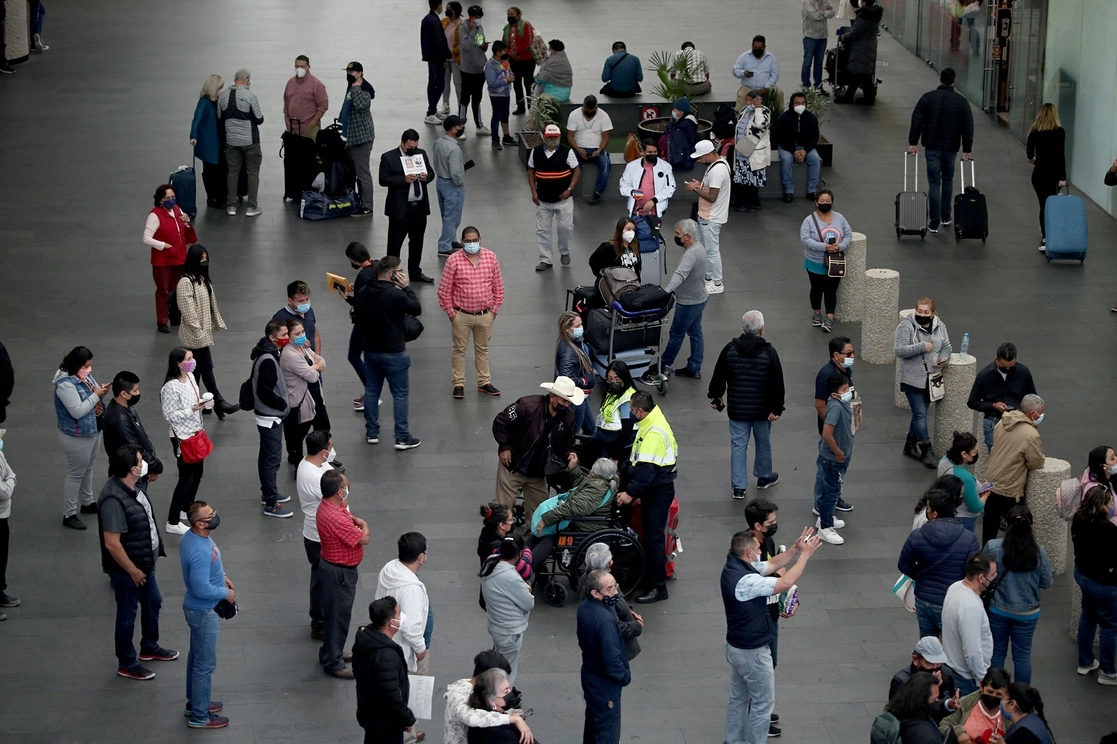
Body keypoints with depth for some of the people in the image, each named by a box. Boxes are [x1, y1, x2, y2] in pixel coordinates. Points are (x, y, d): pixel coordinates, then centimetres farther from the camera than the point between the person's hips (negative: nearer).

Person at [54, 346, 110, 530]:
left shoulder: (86, 376, 0)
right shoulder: (66, 384, -27)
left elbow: (93, 399, 12)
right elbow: (77, 411, -31)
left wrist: (102, 392, -10)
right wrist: (96, 395, -25)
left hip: (93, 432, 9)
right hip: (76, 438, -9)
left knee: (88, 469, 24)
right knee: (75, 474, 2)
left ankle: (87, 503, 43)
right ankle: (69, 515, 13)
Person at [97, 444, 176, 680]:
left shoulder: (133, 486, -4)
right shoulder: (113, 499, -33)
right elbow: (112, 544, -30)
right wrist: (133, 571, -20)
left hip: (144, 562, 9)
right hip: (127, 569, -9)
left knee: (153, 603, 26)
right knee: (127, 616, 9)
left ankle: (150, 648, 47)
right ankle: (127, 664, 27)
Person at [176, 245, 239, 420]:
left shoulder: (203, 280, 10)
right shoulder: (186, 283, -20)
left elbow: (212, 305, 17)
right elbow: (188, 310, -22)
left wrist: (218, 323, 16)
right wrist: (197, 330, -21)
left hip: (204, 332, 9)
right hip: (195, 335, -9)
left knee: (197, 368, 14)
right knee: (206, 367, -2)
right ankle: (218, 402, 5)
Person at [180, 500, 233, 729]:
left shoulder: (193, 536, -3)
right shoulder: (200, 552, -35)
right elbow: (202, 589, -31)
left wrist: (222, 576, 7)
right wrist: (225, 593, -16)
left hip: (197, 607, 10)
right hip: (203, 611, -10)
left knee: (196, 656, 24)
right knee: (205, 664, 4)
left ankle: (195, 701, 41)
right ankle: (199, 716, 16)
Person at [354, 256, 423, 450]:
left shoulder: (363, 293, 0)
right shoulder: (395, 294, -23)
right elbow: (416, 309, -10)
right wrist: (406, 287, -7)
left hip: (370, 351, 7)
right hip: (393, 353, -6)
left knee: (371, 392, 17)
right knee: (400, 394, 3)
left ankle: (372, 432, 25)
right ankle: (402, 437, 4)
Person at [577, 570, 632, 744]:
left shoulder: (583, 607, -6)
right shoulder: (605, 619, -34)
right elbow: (612, 659, -30)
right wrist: (625, 676, -12)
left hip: (589, 674, 9)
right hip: (605, 683, -9)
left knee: (593, 720, 27)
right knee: (607, 729, 6)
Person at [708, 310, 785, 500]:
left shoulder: (730, 349, -8)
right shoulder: (768, 352, -15)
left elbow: (719, 376, 2)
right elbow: (777, 383, -14)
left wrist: (715, 396, 17)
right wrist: (776, 408, -7)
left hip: (737, 409, 1)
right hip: (762, 409, -1)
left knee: (738, 445, 7)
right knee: (763, 443, 20)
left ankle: (739, 487, 8)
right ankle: (764, 477, 38)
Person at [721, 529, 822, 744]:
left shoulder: (735, 565, -3)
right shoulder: (745, 581, -33)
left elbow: (772, 565, 7)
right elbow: (786, 582, -34)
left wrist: (796, 548, -4)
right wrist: (805, 554, -25)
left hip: (736, 647, 10)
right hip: (753, 652, -10)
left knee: (738, 699, 21)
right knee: (763, 704, 6)